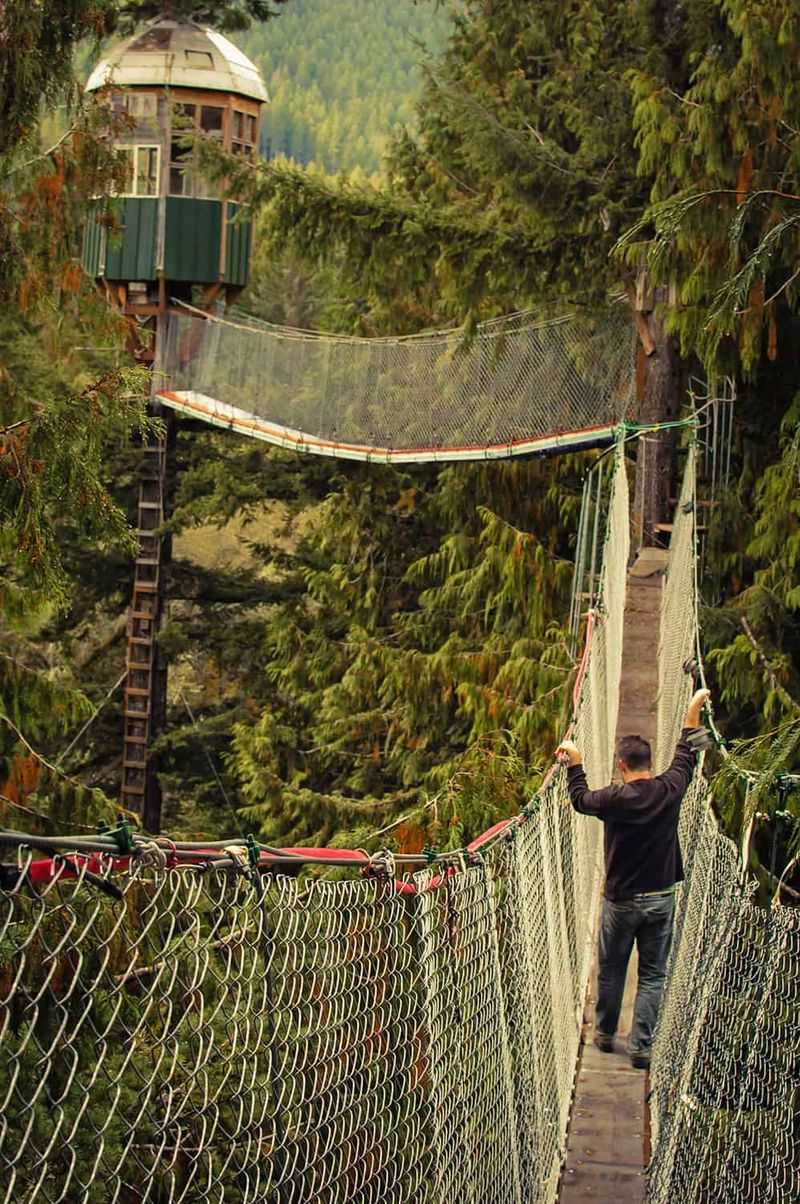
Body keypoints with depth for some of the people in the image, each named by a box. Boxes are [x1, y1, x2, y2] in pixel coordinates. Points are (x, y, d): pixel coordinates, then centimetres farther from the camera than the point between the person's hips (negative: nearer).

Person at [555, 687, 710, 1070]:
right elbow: (685, 755, 11)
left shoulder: (616, 799, -17)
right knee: (653, 974, 6)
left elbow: (580, 800, 3)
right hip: (661, 899, 2)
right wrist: (694, 710, 22)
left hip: (621, 901, -2)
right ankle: (641, 1047, 3)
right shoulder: (670, 790, -8)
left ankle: (605, 1034, 29)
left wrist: (575, 764, 16)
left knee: (611, 971, 16)